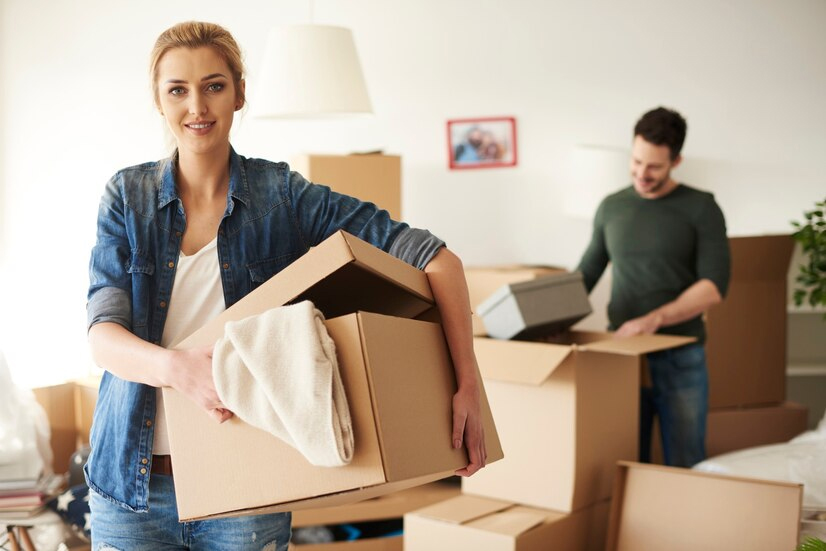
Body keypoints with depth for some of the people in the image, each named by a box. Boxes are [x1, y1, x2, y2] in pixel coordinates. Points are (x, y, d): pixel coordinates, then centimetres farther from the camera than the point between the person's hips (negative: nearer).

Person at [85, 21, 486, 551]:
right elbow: (103, 334, -11)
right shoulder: (128, 196, 0)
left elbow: (437, 259, -10)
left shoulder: (285, 196, -7)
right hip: (133, 486, 2)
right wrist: (176, 367, -32)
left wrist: (468, 385, -20)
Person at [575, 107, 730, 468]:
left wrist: (654, 319, -24)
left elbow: (713, 286, -12)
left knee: (684, 465, 4)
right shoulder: (611, 208, 9)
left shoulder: (700, 208, -2)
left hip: (680, 359, -3)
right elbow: (586, 275, 15)